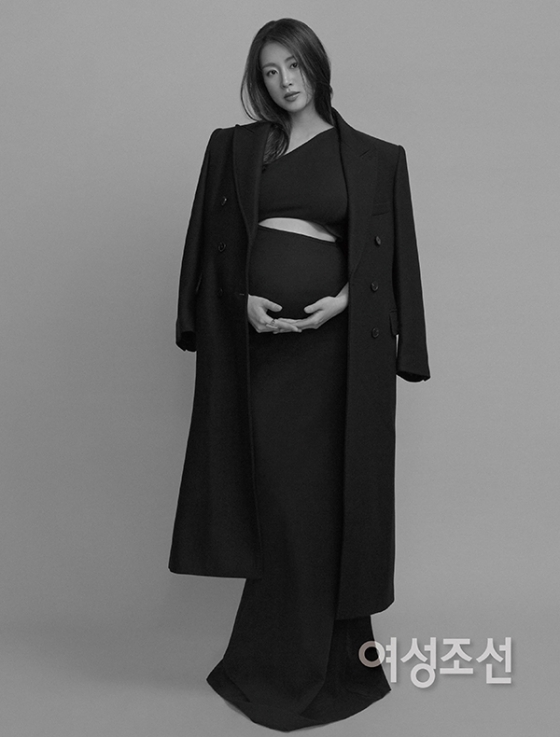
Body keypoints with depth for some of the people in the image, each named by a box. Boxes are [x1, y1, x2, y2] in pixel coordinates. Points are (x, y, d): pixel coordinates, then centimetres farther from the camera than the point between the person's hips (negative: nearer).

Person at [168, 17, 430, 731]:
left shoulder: (373, 158, 9)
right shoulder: (234, 147, 13)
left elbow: (389, 257, 6)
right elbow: (213, 245, 9)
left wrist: (343, 300, -11)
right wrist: (243, 299, -8)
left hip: (332, 338, -1)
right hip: (255, 334, 1)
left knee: (323, 491, 0)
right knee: (273, 492, 1)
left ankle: (281, 662, 15)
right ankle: (304, 655, 16)